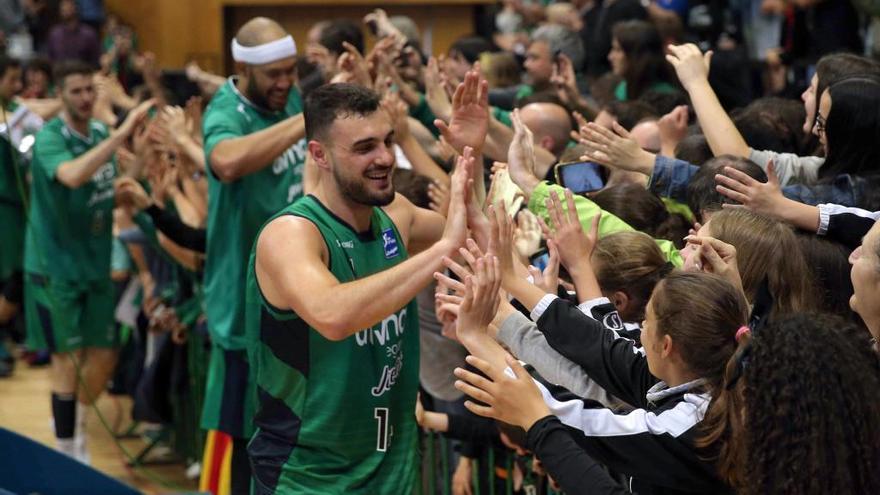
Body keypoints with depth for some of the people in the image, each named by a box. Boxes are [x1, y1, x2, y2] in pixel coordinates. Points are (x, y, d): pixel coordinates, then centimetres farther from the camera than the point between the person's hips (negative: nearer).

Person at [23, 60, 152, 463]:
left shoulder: (100, 134, 5)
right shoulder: (50, 138, -16)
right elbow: (71, 175, -39)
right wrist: (120, 134, -43)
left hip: (94, 263, 6)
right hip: (55, 265, -6)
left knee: (104, 355, 8)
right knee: (67, 357, -1)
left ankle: (73, 421, 33)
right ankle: (66, 451, 9)